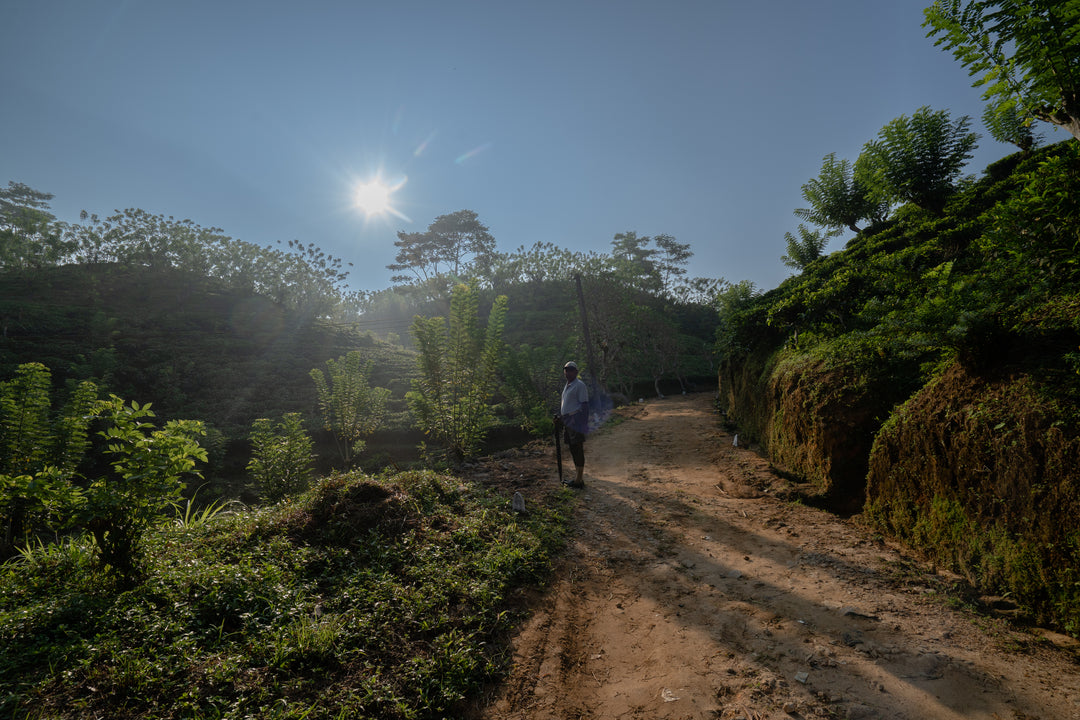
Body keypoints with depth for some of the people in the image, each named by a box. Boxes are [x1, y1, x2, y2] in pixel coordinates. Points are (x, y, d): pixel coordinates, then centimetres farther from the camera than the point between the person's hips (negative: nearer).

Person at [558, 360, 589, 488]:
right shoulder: (567, 386, 19)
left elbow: (584, 406, -14)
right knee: (572, 449, 13)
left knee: (578, 450, -7)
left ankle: (579, 480, -2)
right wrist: (560, 417, 19)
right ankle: (579, 478, 22)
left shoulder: (580, 386, -9)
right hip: (567, 422, 10)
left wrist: (583, 424, -19)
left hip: (576, 422, -10)